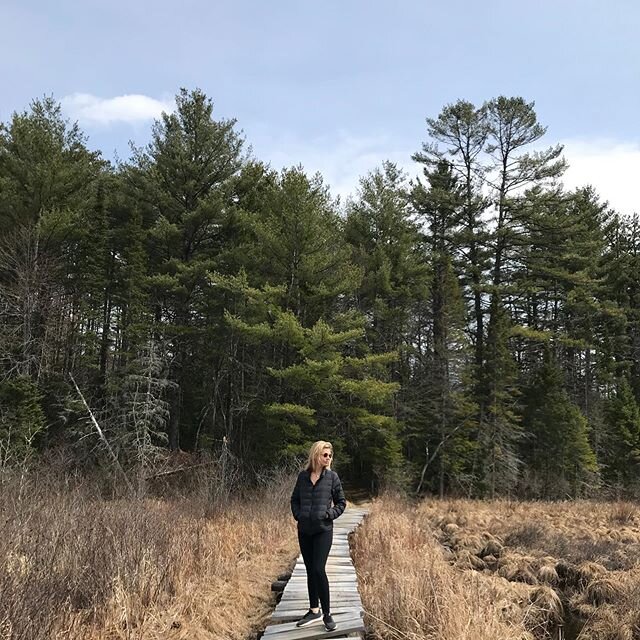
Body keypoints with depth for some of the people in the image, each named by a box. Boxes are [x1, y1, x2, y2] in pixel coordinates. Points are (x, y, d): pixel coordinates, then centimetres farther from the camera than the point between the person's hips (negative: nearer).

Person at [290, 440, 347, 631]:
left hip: (323, 531, -3)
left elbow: (341, 502, 4)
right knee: (310, 571, 12)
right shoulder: (303, 475, 3)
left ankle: (327, 613, 2)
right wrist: (297, 515, 0)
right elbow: (294, 499, 15)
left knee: (319, 570, -12)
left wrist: (330, 514, -9)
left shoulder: (332, 476, -2)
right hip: (304, 531, 3)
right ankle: (314, 611, 24)